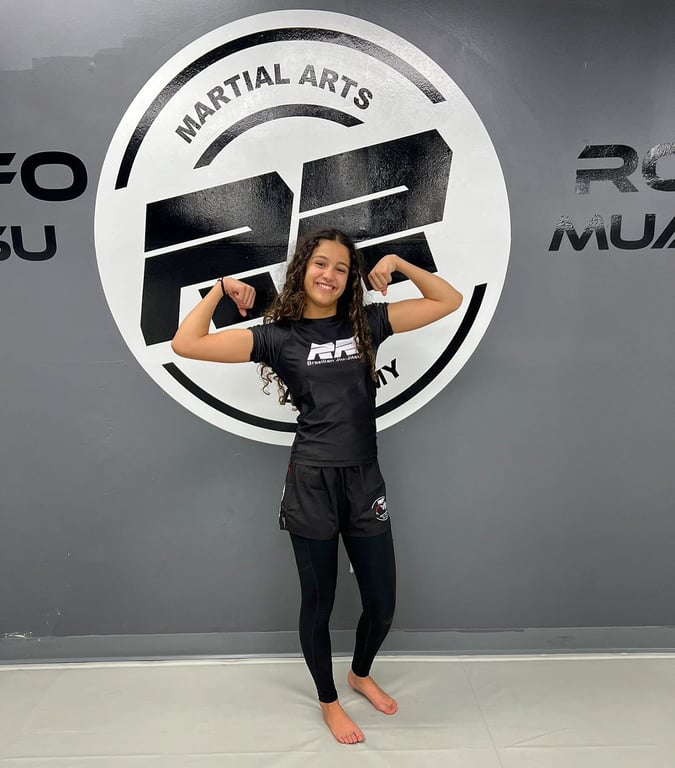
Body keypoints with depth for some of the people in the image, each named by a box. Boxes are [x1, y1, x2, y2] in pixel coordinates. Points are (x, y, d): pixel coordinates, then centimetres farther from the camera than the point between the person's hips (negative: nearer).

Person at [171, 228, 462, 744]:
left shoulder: (366, 322, 4)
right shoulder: (278, 335, -3)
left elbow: (449, 301, 6)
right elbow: (186, 344, -9)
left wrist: (398, 263, -1)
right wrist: (220, 290, -4)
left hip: (365, 481, 3)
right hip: (312, 485, -2)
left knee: (382, 603, 15)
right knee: (318, 603, 15)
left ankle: (361, 674, 49)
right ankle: (329, 702, 42)